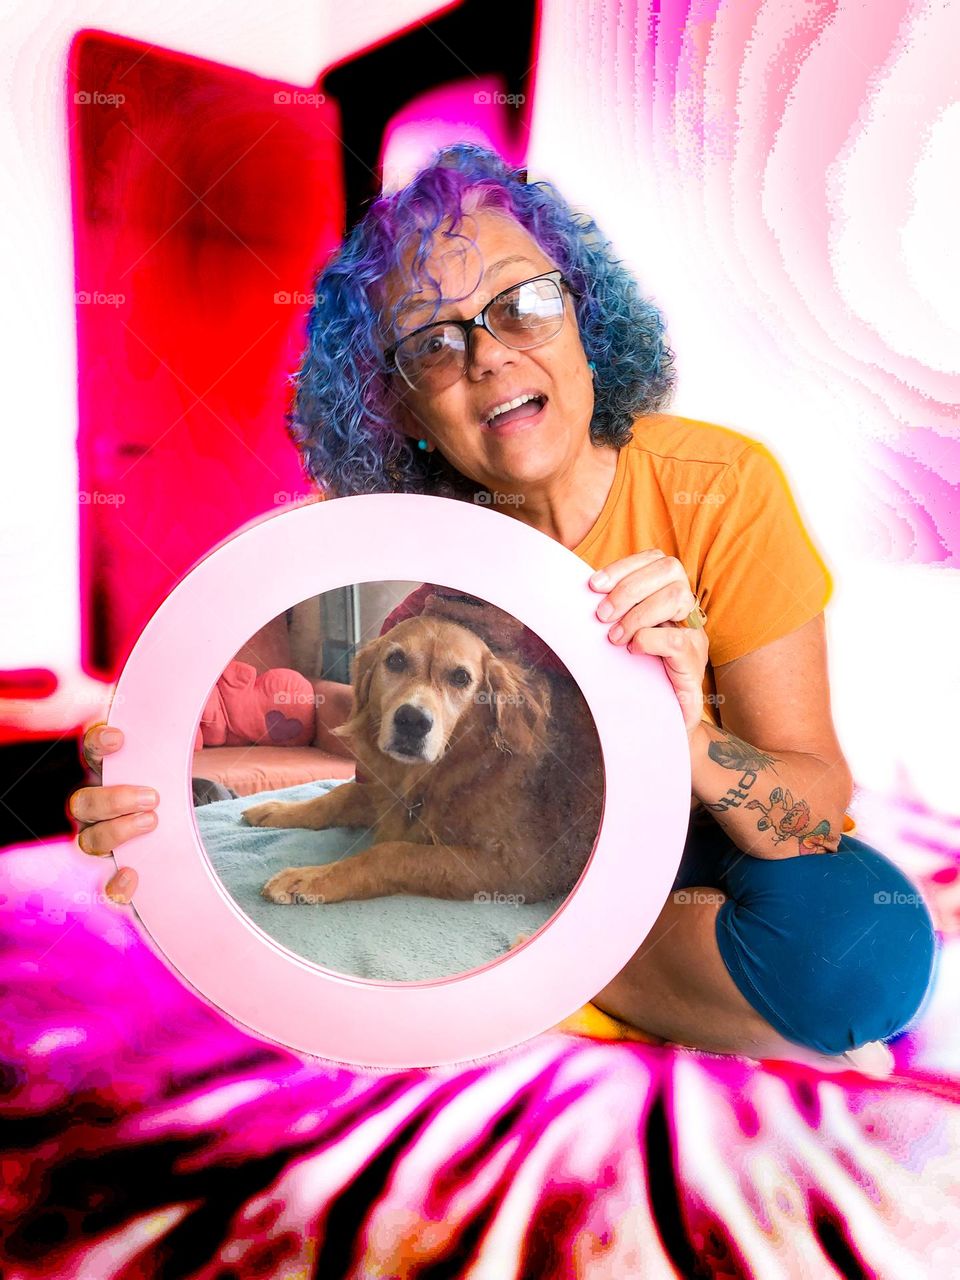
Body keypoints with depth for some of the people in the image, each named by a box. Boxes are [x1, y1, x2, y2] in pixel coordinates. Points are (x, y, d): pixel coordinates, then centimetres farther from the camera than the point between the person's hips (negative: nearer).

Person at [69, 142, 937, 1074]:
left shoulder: (718, 487, -21)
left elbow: (817, 804, -22)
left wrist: (692, 746, -44)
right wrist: (168, 814, -38)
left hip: (714, 846, -1)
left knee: (868, 939, -34)